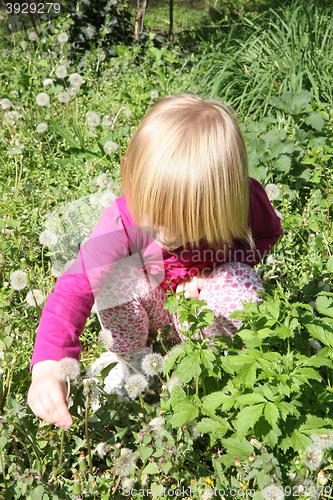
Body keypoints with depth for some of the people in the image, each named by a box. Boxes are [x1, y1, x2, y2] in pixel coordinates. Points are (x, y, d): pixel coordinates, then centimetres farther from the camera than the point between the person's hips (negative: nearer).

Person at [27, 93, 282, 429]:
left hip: (198, 302, 2)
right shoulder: (123, 221, -35)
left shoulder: (245, 199, -28)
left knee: (242, 282, -31)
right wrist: (47, 369, -56)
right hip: (144, 307, -1)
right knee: (120, 274, -34)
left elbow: (268, 233, -5)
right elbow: (75, 288, -41)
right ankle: (128, 358, -5)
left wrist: (210, 268, -22)